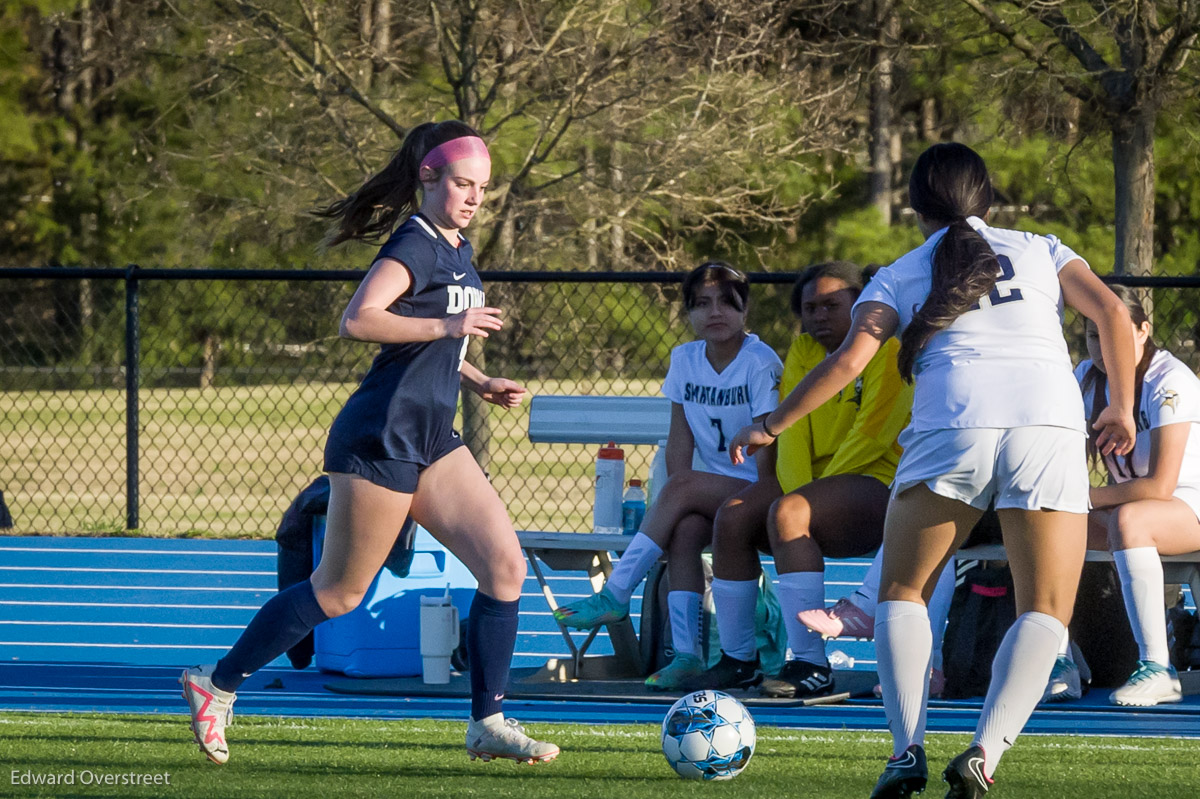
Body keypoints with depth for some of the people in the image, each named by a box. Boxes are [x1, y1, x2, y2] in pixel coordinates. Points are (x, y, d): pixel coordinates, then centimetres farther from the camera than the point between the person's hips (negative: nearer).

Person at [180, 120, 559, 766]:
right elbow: (357, 321, -28)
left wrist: (479, 383, 16)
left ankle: (487, 723, 2)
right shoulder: (415, 246, -13)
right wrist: (446, 326, -31)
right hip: (382, 439, -9)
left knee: (506, 566, -2)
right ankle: (217, 683, 14)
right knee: (339, 592, -1)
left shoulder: (456, 249, 16)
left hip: (432, 441, 9)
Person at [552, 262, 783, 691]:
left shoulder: (761, 363, -9)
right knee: (685, 527, -30)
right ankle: (686, 654, -37)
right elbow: (681, 438, 5)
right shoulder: (685, 360, 8)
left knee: (681, 488, -29)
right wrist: (672, 502, -10)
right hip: (712, 491, 4)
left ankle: (615, 595, -24)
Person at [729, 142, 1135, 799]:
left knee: (903, 593, 15)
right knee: (1045, 611, 6)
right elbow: (1112, 313, 11)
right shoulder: (1040, 251, 25)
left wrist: (771, 425, 14)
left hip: (950, 425, 0)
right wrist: (1121, 410, 20)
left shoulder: (900, 276, 21)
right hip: (1050, 424, 0)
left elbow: (850, 358, 7)